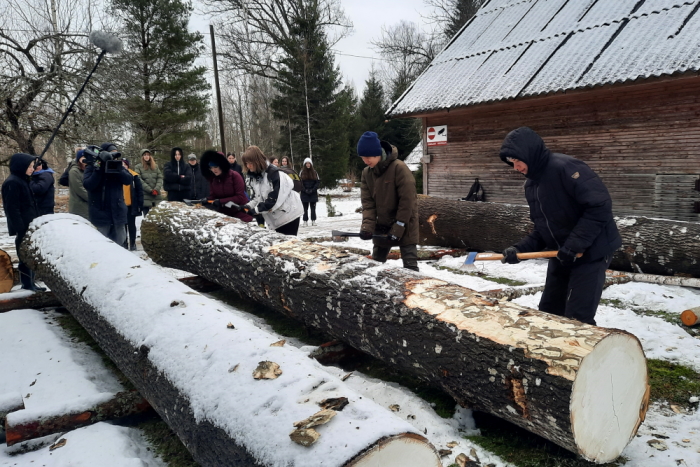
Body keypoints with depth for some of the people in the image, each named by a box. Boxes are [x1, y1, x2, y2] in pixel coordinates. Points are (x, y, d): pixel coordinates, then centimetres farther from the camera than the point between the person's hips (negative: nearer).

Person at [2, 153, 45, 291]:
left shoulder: (23, 181, 15)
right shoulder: (12, 183, -13)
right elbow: (12, 209, -18)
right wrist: (20, 228, -21)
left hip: (30, 226, 9)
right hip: (23, 228, -9)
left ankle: (29, 282, 21)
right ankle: (27, 283, 4)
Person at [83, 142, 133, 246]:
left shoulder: (117, 166, 8)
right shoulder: (92, 166, -3)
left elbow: (129, 180, -5)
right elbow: (88, 185, -16)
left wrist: (118, 169, -20)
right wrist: (98, 168, -22)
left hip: (118, 212, 4)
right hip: (101, 213, -4)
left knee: (120, 242, 12)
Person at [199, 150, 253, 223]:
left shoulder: (235, 176, -14)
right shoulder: (212, 178, 1)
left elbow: (240, 197, -16)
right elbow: (213, 196, 7)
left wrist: (221, 201, -22)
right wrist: (207, 200, -15)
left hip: (240, 214, -4)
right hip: (224, 214, 4)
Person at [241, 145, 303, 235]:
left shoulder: (272, 172, -19)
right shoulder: (250, 176, 4)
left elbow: (274, 197, -24)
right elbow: (256, 197, 7)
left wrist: (256, 210, -22)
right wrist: (249, 206, -14)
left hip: (289, 213, -7)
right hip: (274, 218, 7)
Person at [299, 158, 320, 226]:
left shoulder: (314, 172, 5)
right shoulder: (302, 172, 2)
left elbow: (318, 181, 3)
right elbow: (300, 182, -1)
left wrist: (313, 189, -8)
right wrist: (305, 190, -11)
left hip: (313, 193, 1)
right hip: (304, 193, -1)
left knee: (313, 207, 4)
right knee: (305, 208, 2)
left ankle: (313, 220, 10)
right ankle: (305, 221, 6)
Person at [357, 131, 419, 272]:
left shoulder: (399, 167, -20)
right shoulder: (366, 173, 0)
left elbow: (407, 200, -20)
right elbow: (368, 202, -2)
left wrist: (398, 228, -19)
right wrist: (367, 226, -17)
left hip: (404, 225, -6)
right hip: (383, 225, 6)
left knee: (410, 265, -7)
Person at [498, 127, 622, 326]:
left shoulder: (564, 167, -20)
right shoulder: (531, 184, 8)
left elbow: (600, 205, -26)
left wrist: (574, 245, -25)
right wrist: (521, 248, -5)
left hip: (590, 253, -9)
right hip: (562, 256, 9)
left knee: (577, 319, -9)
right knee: (548, 312, 14)